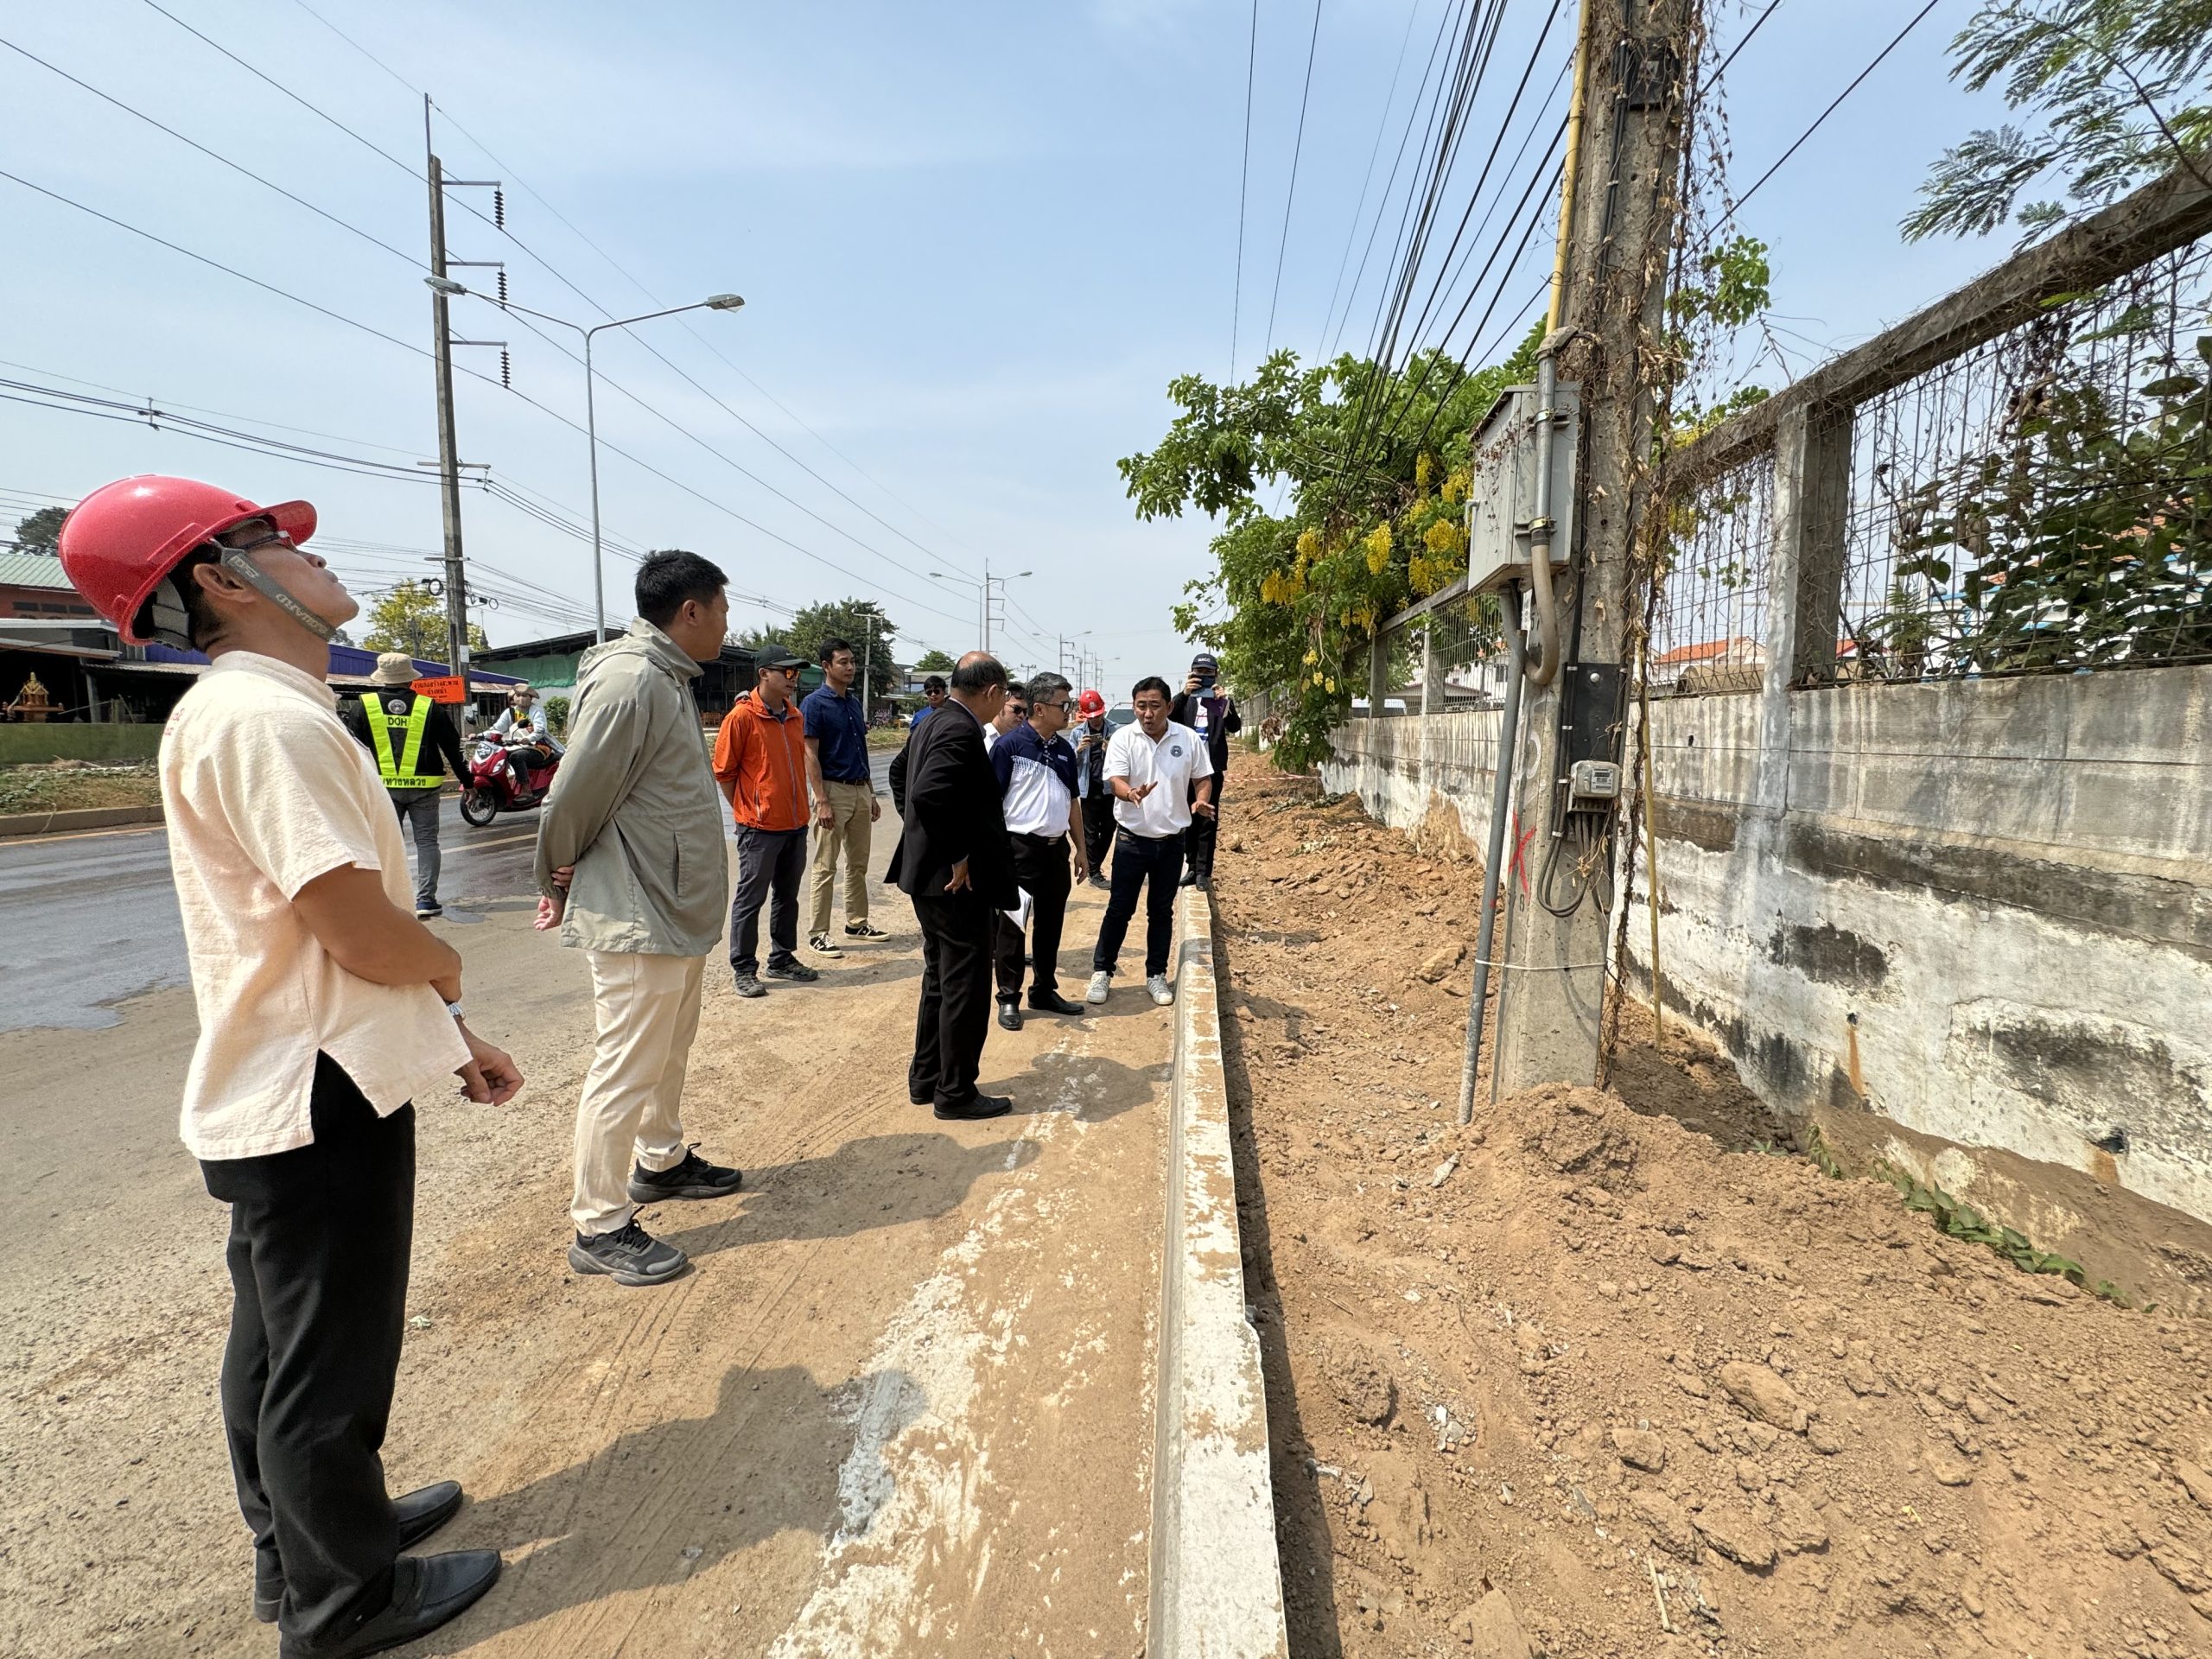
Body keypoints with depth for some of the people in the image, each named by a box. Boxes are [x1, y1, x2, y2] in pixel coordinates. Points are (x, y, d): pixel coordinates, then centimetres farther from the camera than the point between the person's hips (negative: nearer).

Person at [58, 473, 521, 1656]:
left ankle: (301, 1546, 46)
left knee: (281, 1344, 25)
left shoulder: (254, 712, 12)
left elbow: (336, 925, 14)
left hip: (276, 1098, 10)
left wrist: (451, 1037, 14)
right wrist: (446, 968, -4)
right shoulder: (267, 718, -22)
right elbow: (363, 932, -27)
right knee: (329, 1364, 9)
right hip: (324, 1101, -10)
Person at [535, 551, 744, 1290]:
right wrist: (560, 883, -3)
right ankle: (600, 1228, 13)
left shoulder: (667, 679, 12)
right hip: (637, 918, -10)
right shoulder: (629, 681, -20)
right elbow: (572, 798, -19)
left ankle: (662, 1162, 41)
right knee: (626, 1072, 0)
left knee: (669, 1051, 23)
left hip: (678, 909, 10)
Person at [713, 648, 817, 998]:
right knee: (750, 898, 2)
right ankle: (744, 969, 11)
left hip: (796, 824, 7)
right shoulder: (741, 717, -11)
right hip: (760, 826, -7)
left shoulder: (795, 716, 9)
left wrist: (799, 807, 16)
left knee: (787, 896, 15)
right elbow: (723, 771, -7)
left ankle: (782, 959, 27)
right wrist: (747, 810, -3)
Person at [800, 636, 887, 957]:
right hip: (834, 789, -7)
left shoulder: (854, 702, 13)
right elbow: (810, 756, -13)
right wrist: (822, 802, -19)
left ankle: (857, 923, 26)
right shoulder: (815, 703, -9)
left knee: (858, 864, 14)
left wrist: (871, 795, 16)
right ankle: (818, 934, 5)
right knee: (826, 867, -2)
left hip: (860, 790, 8)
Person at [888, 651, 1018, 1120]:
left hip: (931, 879, 10)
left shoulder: (933, 723, 11)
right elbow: (928, 794, -33)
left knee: (940, 981, 20)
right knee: (966, 990, 3)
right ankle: (956, 1093, 15)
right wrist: (959, 857, -22)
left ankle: (925, 1079, 31)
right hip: (962, 885, -10)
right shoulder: (962, 732, -20)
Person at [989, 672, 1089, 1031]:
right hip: (1020, 848, -6)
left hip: (1057, 849, 6)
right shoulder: (1009, 745, -10)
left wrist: (1080, 848, 15)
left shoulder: (1064, 749, 10)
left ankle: (1045, 991, 27)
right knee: (1012, 925, 4)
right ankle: (1008, 998, 15)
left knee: (1051, 924, 14)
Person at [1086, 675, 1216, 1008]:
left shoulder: (1188, 739, -3)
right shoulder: (1123, 737, -8)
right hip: (1132, 838, -2)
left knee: (1162, 910, 12)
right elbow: (1115, 781, -16)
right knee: (1120, 908, 4)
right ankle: (1102, 971, 18)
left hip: (1172, 840, 2)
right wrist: (1131, 793, -40)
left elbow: (1203, 778, 6)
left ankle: (1156, 974, 24)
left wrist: (1201, 801, -17)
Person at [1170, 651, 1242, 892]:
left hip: (1212, 769, -2)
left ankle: (1204, 872, 2)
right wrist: (1183, 694, -22)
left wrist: (1226, 701, -28)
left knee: (1209, 821, -1)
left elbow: (1235, 727, -12)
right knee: (1188, 820, 9)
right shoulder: (1185, 700, 8)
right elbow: (1167, 719, -9)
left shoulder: (1222, 701, 3)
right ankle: (1191, 867, 20)